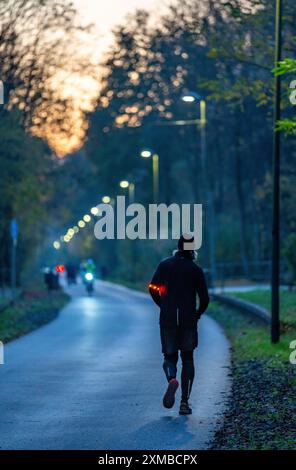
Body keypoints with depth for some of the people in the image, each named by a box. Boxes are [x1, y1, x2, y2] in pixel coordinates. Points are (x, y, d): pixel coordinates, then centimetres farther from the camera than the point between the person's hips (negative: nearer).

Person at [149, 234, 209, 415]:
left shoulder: (165, 265, 4)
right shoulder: (196, 270, -2)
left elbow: (153, 288, -2)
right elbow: (204, 298, -6)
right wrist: (198, 314, 12)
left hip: (167, 319, 1)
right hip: (188, 319, -1)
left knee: (170, 356, 11)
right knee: (187, 359, 10)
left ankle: (172, 380, -24)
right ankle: (185, 402, 2)